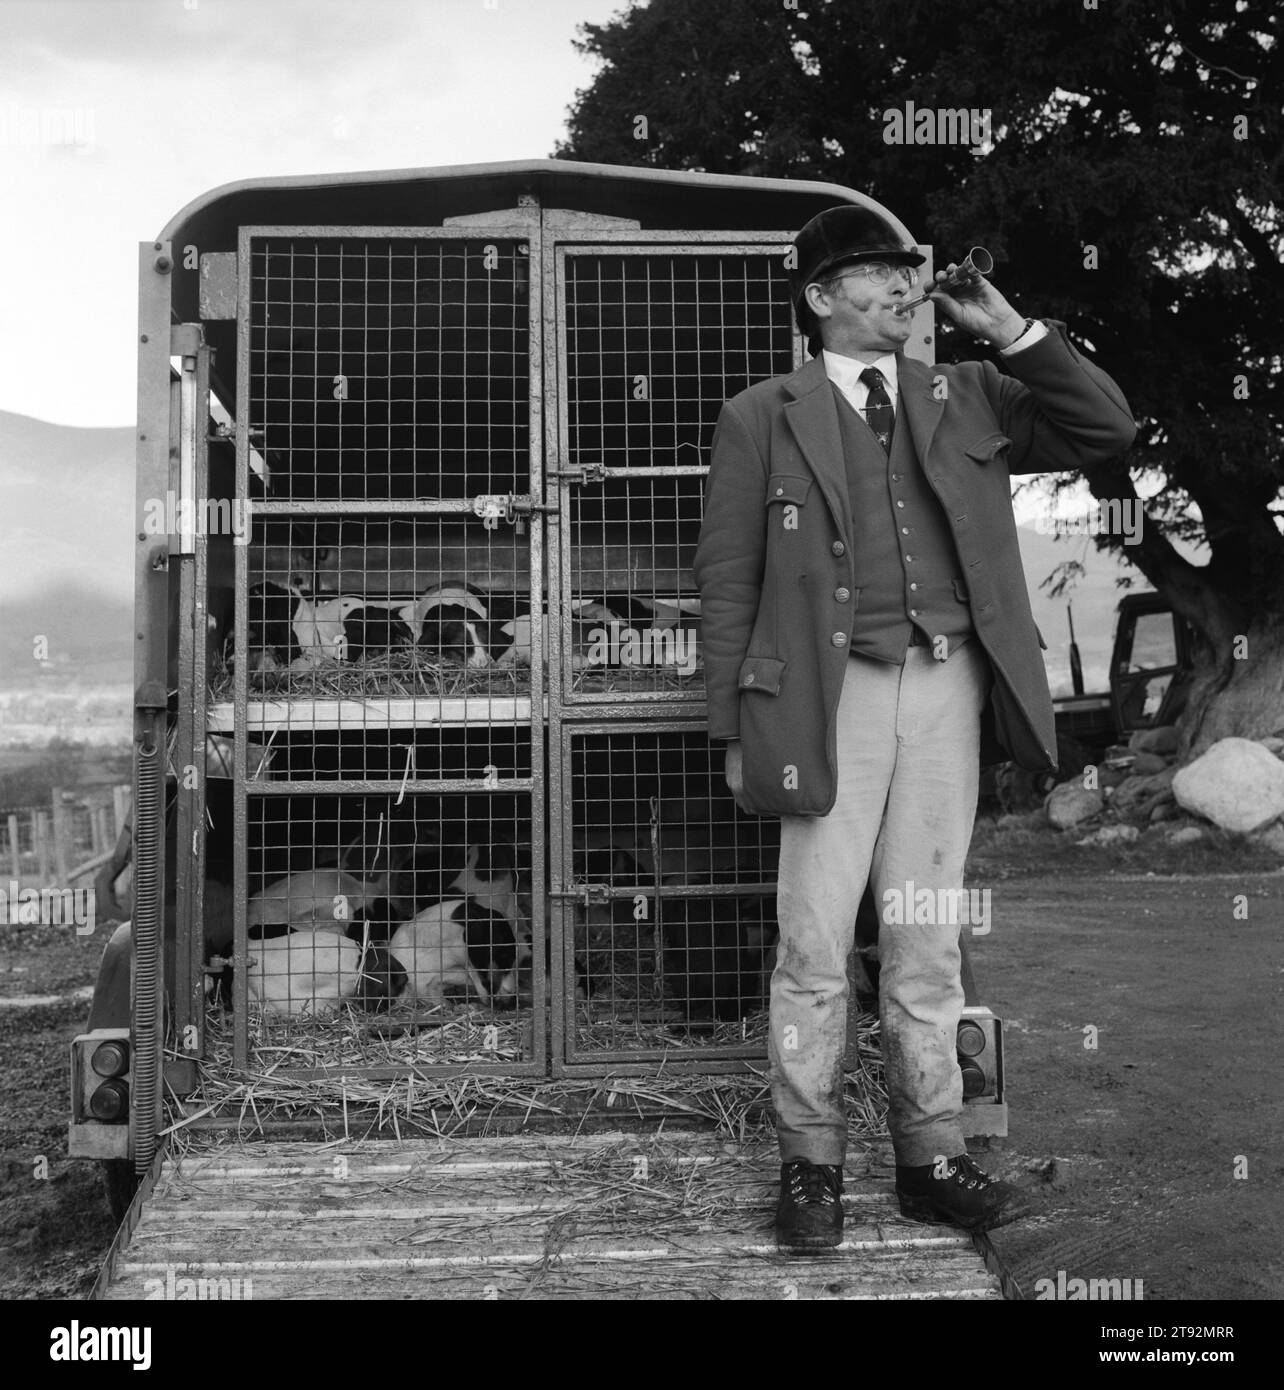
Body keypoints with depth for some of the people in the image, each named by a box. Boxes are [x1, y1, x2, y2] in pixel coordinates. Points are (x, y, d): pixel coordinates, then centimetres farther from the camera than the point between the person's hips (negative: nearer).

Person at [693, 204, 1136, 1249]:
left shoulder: (969, 398, 15)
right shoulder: (764, 417, 7)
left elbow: (1108, 430, 10)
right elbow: (728, 581, 4)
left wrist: (1013, 330, 3)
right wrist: (736, 730, -2)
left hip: (948, 685, 3)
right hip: (835, 692, -2)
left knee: (928, 939, 9)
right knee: (816, 942, -1)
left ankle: (931, 1158, 19)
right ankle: (811, 1163, 13)